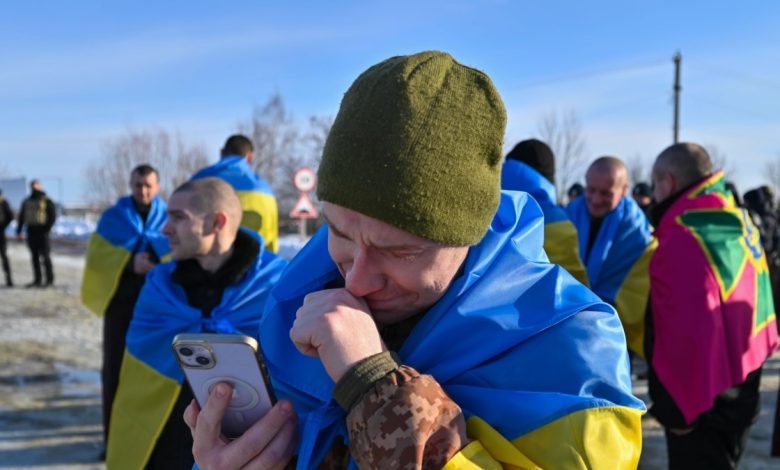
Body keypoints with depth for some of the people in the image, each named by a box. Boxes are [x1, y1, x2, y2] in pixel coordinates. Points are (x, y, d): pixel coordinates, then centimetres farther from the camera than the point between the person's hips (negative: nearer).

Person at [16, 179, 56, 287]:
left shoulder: (46, 200, 0)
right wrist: (18, 231, 12)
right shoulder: (27, 201, 16)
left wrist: (47, 228, -14)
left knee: (45, 256, -6)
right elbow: (21, 216, 19)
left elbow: (53, 215, -5)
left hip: (41, 231, -5)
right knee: (35, 257, 7)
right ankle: (37, 279, 12)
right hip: (31, 231, 5)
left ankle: (50, 279, -1)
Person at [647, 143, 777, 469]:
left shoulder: (683, 240, -26)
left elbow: (687, 335, -28)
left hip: (701, 406, -9)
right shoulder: (738, 222, 4)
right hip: (738, 393, 9)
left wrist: (676, 409, -19)